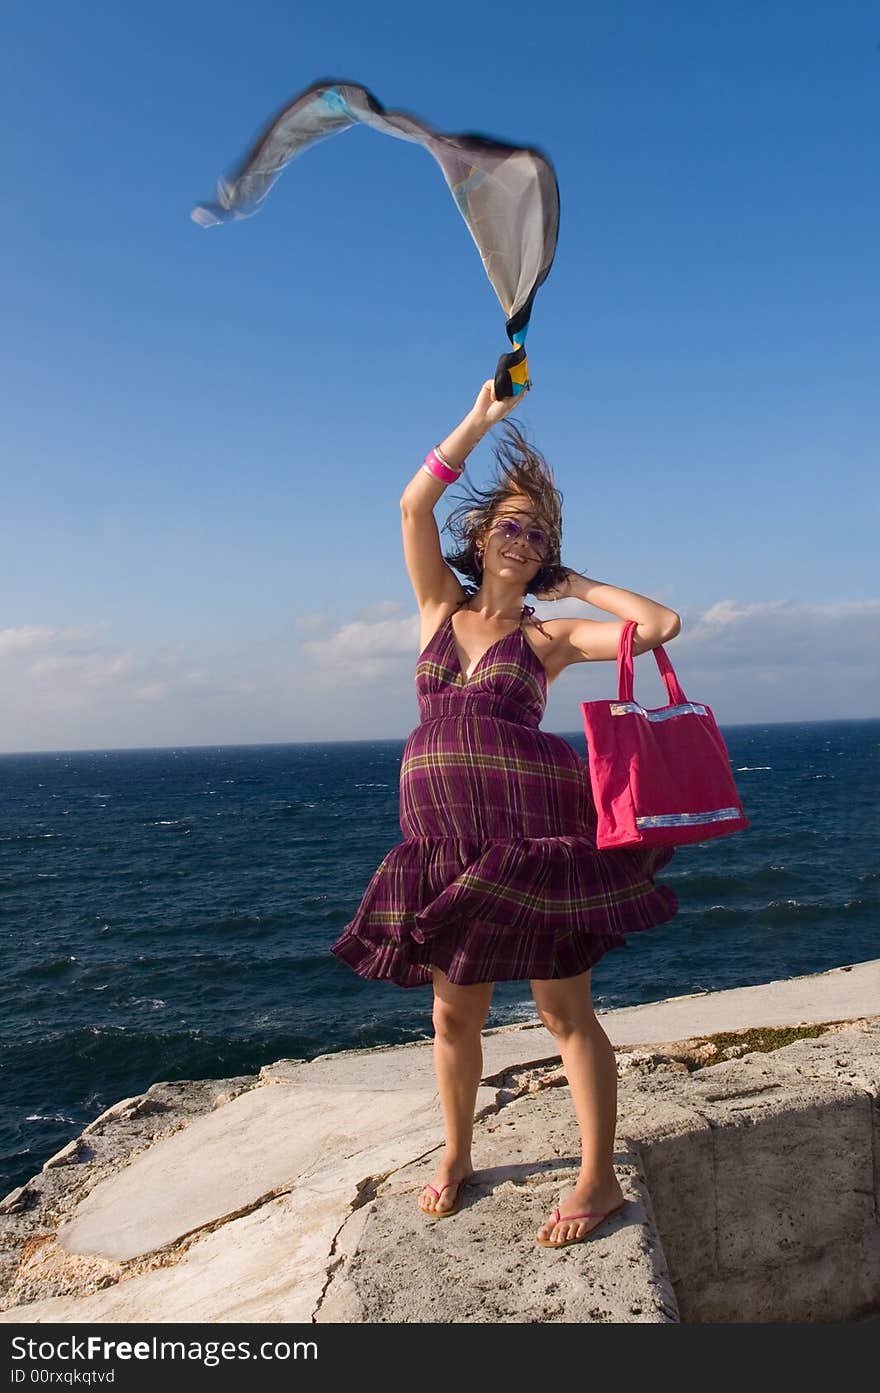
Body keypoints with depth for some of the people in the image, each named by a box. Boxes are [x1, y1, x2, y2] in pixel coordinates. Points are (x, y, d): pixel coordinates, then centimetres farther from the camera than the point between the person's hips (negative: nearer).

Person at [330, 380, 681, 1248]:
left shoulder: (549, 636, 4)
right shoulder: (441, 608, 12)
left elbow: (660, 625, -5)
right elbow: (414, 505, 3)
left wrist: (577, 585, 5)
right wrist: (480, 418, 3)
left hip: (533, 834, -3)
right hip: (445, 839, 3)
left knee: (563, 1008, 3)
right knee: (453, 1012, 12)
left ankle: (599, 1179, 17)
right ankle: (455, 1156, 33)